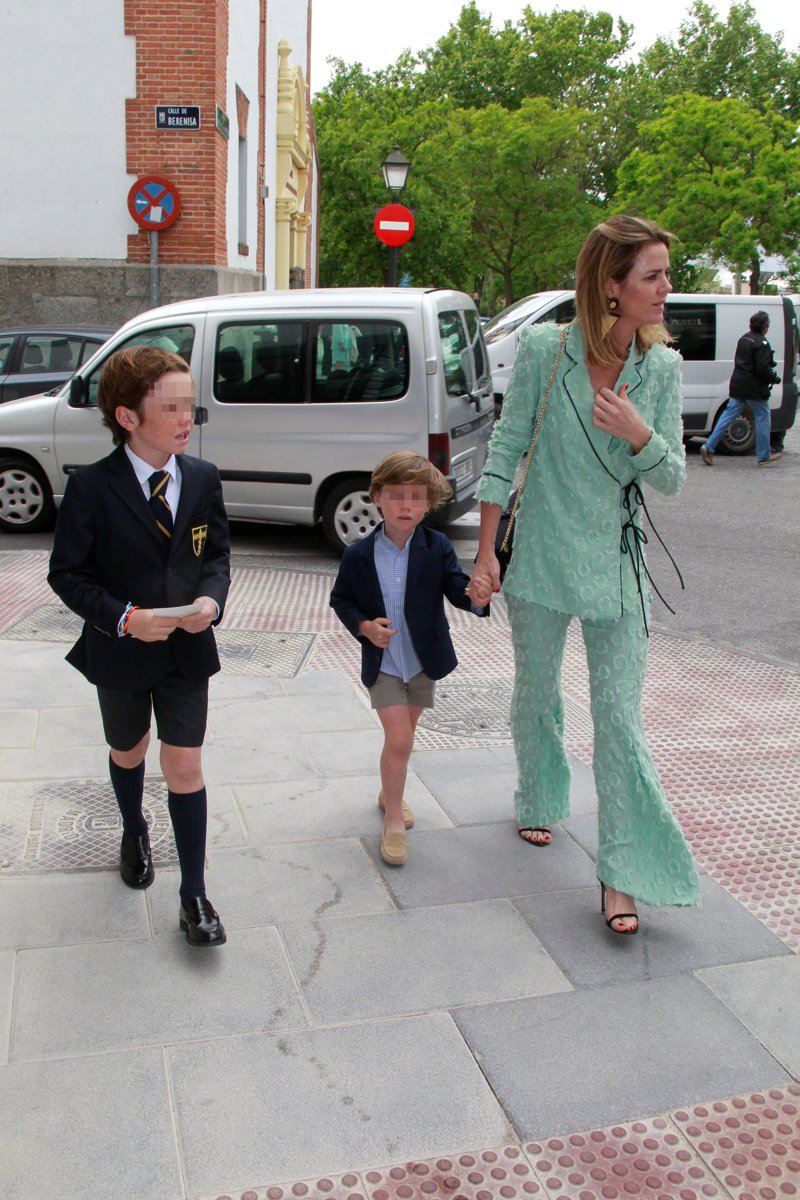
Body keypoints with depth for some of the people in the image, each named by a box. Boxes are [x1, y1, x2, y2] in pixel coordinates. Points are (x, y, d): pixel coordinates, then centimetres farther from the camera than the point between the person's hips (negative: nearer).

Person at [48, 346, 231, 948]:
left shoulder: (204, 478, -6)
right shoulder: (91, 487, -17)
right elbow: (67, 573, -12)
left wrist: (211, 598, -14)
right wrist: (124, 618, -24)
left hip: (188, 649, 1)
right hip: (121, 651, -1)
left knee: (185, 767, 1)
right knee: (129, 752, 22)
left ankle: (194, 896, 14)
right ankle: (135, 831, 54)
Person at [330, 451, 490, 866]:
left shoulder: (437, 548, -10)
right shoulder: (358, 555, -12)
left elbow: (456, 587, -17)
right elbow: (340, 599, 1)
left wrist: (475, 596, -41)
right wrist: (363, 626, -17)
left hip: (424, 660, 2)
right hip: (382, 663, -2)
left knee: (403, 736, 19)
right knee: (399, 739, -11)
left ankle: (390, 791, 44)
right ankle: (393, 819, 7)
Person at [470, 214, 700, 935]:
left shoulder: (662, 368, -3)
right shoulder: (546, 350, -10)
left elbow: (673, 480, 0)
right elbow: (506, 449, -5)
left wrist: (640, 435, -22)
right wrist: (486, 551, -5)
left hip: (618, 565, 1)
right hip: (542, 558, -1)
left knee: (621, 719, -1)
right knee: (536, 693, 18)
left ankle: (621, 872, 9)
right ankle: (540, 801, 44)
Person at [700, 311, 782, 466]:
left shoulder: (744, 339, 11)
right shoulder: (762, 343, -16)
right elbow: (762, 369, -21)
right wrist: (775, 379, -4)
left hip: (738, 386, 8)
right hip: (754, 389, -8)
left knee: (728, 416, 8)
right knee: (763, 419, 5)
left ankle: (709, 447, -2)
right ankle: (763, 456, 11)